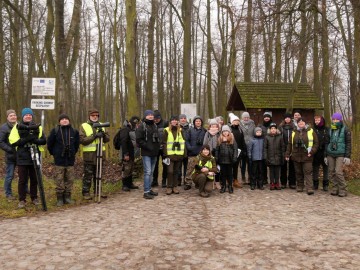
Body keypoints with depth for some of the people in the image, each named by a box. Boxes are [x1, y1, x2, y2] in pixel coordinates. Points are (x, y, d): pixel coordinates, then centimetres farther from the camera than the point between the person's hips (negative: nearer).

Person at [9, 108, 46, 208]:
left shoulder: (38, 127, 8)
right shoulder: (17, 127, 4)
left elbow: (44, 140, 1)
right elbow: (13, 141, -6)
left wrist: (35, 140, -19)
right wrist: (25, 140, -19)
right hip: (22, 158, -1)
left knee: (34, 179, 9)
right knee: (22, 180, 2)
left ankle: (34, 198, 21)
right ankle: (22, 200, 11)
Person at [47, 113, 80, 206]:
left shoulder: (74, 131, 4)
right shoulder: (55, 131, -2)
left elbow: (77, 144, 16)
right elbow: (49, 144, 6)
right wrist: (54, 153, 10)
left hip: (70, 160, 2)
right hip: (59, 160, -2)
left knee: (69, 180, 6)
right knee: (59, 180, 0)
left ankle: (67, 197, 17)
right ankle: (59, 198, 9)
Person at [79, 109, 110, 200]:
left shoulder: (102, 125, 13)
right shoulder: (84, 126, 0)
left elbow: (108, 139, 9)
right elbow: (82, 140, -12)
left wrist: (103, 134, -13)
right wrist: (94, 136, -20)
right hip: (89, 155, -4)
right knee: (88, 175, 0)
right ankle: (86, 192, 11)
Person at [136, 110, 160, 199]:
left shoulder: (155, 126, 16)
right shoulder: (141, 127, -6)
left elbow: (158, 138, 24)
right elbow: (139, 140, -12)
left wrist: (158, 147, 8)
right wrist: (147, 146, -15)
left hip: (154, 153, 7)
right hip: (146, 153, -7)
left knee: (151, 172, 12)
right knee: (147, 172, -10)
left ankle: (149, 189, 22)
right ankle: (146, 192, -7)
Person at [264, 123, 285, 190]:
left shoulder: (280, 137, 3)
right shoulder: (267, 137, 1)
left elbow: (283, 147, 5)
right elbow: (265, 148, 0)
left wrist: (283, 156, -1)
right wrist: (265, 157, -6)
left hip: (278, 157, 1)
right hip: (270, 157, -1)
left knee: (277, 171, 6)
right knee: (271, 171, 4)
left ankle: (277, 183, 14)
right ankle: (272, 184, 12)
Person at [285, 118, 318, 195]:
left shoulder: (311, 131, 1)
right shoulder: (294, 132, 11)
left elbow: (316, 143, 0)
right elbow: (290, 144, 12)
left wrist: (312, 152, -12)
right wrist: (287, 154, 8)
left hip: (307, 156, -3)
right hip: (296, 156, 3)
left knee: (308, 172, -8)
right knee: (298, 173, 11)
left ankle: (309, 188, -10)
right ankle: (299, 186, 22)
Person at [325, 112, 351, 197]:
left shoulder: (345, 130, -1)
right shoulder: (330, 130, 12)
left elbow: (348, 144, -3)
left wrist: (347, 156, -10)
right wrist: (326, 156, 13)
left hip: (340, 154, -5)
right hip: (330, 154, 5)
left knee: (338, 172, -12)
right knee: (332, 172, 4)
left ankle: (343, 190, 0)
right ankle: (335, 189, 14)